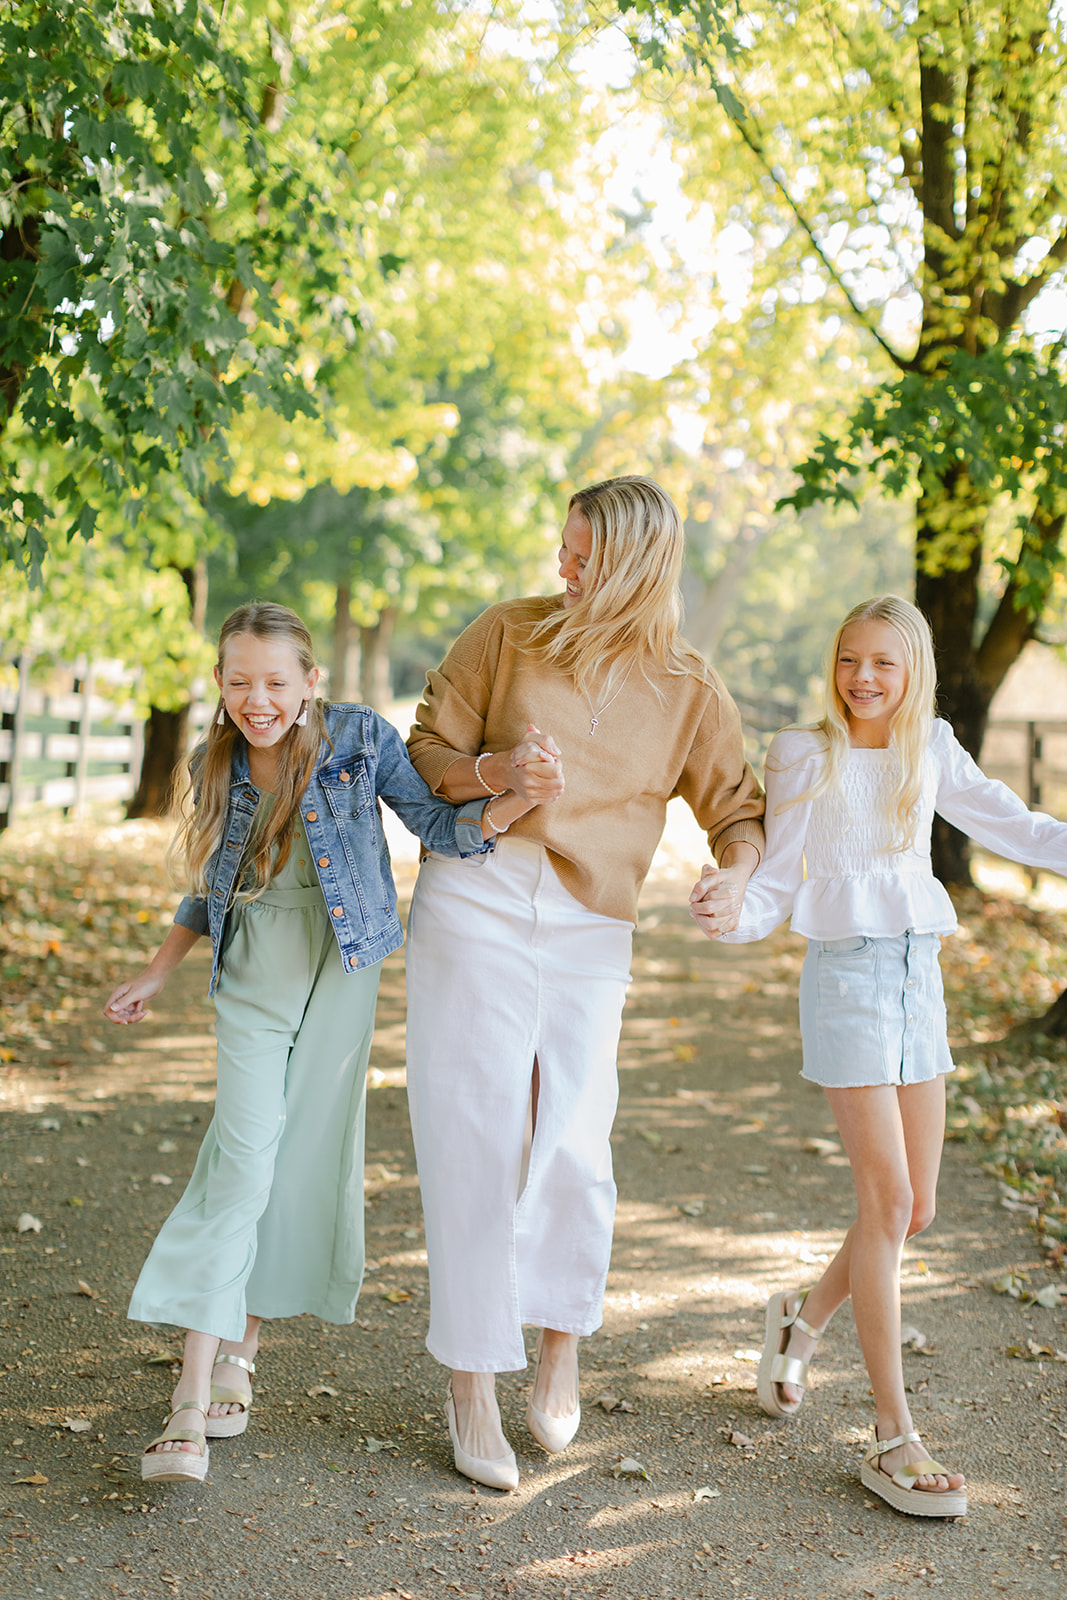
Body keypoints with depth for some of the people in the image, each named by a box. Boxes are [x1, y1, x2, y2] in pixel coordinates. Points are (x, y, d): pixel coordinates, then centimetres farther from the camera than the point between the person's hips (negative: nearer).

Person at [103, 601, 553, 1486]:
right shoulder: (216, 766, -1)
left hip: (338, 979, 0)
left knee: (310, 1165, 4)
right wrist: (156, 974, 14)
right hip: (252, 984, 1)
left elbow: (441, 825, -8)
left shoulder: (360, 738, -9)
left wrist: (521, 798, -25)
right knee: (242, 1162, -12)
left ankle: (241, 1346, 23)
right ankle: (193, 1406, -13)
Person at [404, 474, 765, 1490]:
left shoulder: (689, 692, 8)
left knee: (572, 1149, -3)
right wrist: (492, 771, -14)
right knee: (475, 1139, -2)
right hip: (474, 901, 0)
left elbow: (738, 807, 7)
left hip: (588, 929, 1)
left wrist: (735, 874, -15)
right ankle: (471, 1387, 11)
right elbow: (427, 749, 7)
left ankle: (562, 1342, 26)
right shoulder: (509, 633, 5)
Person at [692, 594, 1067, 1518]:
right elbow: (776, 885, -3)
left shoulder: (932, 751, 8)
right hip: (845, 974, -5)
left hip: (918, 974, 5)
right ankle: (894, 1440, -5)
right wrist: (728, 914, -24)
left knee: (916, 1208, 7)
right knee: (886, 1198, -12)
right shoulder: (804, 756, -3)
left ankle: (805, 1316, 36)